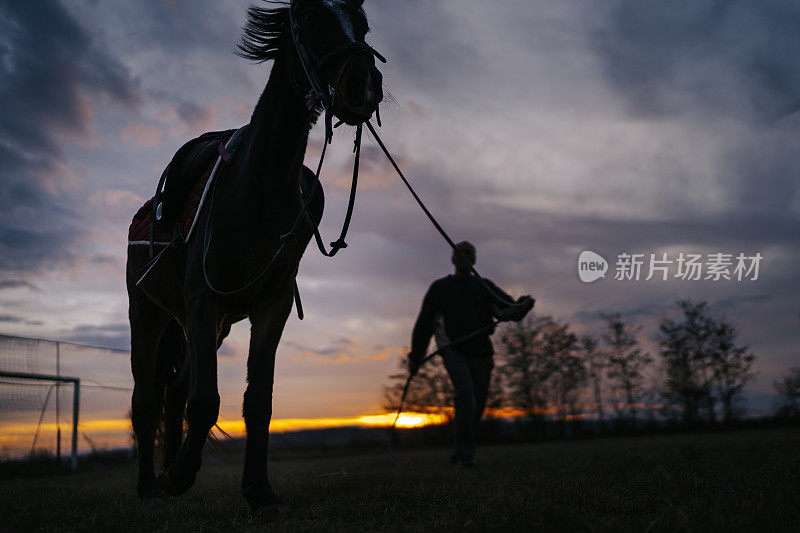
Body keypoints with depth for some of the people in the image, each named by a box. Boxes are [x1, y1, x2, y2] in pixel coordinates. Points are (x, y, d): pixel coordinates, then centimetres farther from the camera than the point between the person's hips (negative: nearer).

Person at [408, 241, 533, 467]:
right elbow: (425, 322, 9)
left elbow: (508, 308, -3)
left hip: (480, 353, 3)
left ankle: (461, 453, 24)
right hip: (453, 350, -3)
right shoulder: (440, 287, 7)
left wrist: (522, 306, -28)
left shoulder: (485, 286, 11)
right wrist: (415, 358, 8)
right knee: (465, 391, -25)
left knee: (477, 405, 5)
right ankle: (465, 451, -22)